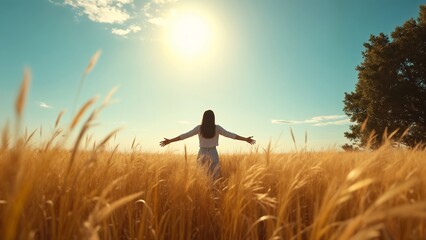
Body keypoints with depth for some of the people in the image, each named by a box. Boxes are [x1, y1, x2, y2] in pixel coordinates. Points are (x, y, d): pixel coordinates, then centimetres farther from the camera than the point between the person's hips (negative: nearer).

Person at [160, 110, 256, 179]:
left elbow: (185, 135, -3)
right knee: (214, 178, 7)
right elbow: (230, 135, -4)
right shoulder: (217, 128, -5)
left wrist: (169, 141, 4)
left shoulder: (199, 128, -3)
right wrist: (246, 139, 2)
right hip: (213, 154, -1)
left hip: (202, 154, 1)